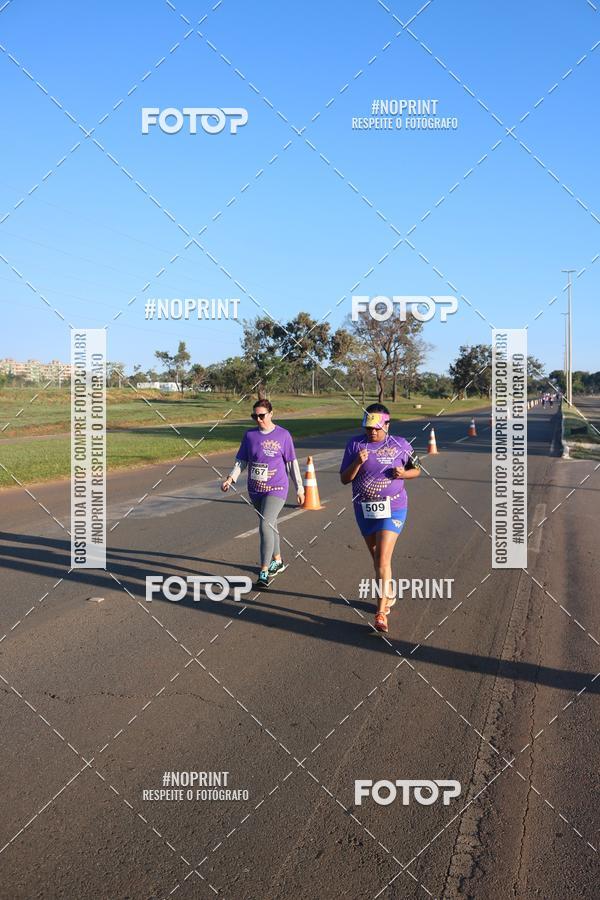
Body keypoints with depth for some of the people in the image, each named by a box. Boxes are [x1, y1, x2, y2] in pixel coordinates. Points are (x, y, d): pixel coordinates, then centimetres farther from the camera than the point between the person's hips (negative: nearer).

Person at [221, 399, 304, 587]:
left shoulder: (283, 435, -4)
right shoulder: (249, 435, 5)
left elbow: (292, 463, 1)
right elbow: (241, 461, 9)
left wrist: (299, 488, 3)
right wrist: (231, 478, -7)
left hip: (276, 489, -5)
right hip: (255, 489, 5)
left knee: (265, 525, -17)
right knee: (269, 525, 18)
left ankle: (264, 572, -14)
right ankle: (277, 561, 37)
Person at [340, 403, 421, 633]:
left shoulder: (400, 445, -5)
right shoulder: (355, 444, -3)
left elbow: (416, 470, 9)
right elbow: (344, 479, -2)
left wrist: (403, 473, -13)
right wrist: (357, 463, -21)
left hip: (392, 509, -3)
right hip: (364, 509, 3)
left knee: (383, 559, -13)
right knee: (376, 557, 18)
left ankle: (381, 612, -9)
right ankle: (389, 594, 42)